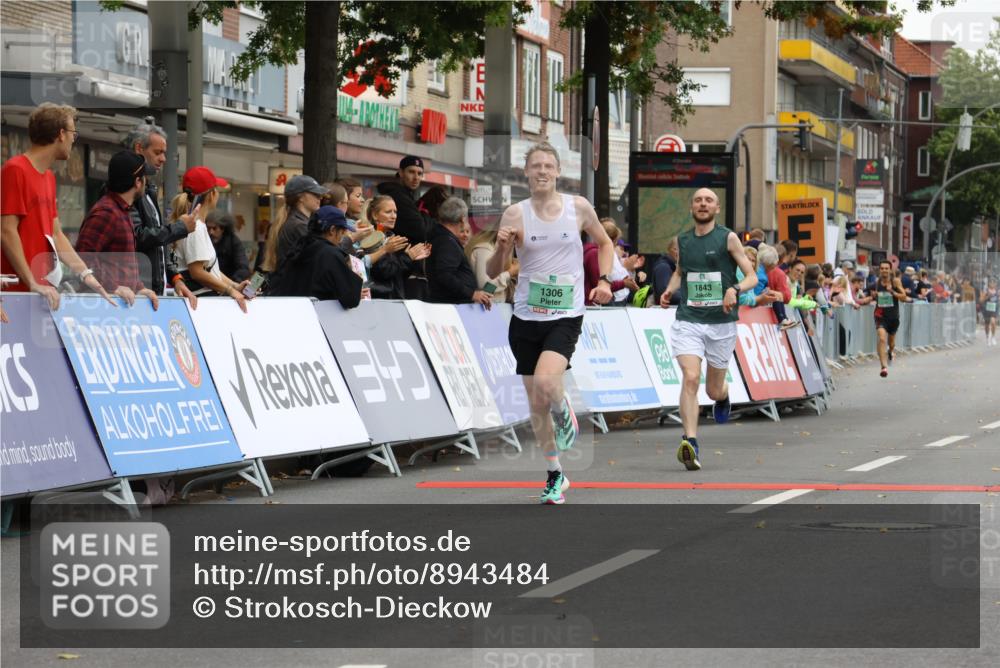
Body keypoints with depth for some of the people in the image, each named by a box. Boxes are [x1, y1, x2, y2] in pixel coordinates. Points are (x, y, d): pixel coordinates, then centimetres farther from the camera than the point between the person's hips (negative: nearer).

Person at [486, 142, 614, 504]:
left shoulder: (578, 207, -1)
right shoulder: (515, 214, -2)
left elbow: (604, 243, 16)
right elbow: (492, 273, -1)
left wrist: (604, 280, 1)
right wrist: (502, 248, -22)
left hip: (566, 315, -2)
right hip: (526, 316, 2)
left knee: (546, 383, -27)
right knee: (535, 403, 7)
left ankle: (564, 414, 9)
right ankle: (555, 476, 24)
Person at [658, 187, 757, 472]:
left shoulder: (728, 238, -1)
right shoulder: (683, 241, 10)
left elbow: (752, 276, -1)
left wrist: (735, 290, -21)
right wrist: (669, 290, 10)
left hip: (722, 322, -1)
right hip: (688, 318, 1)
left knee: (713, 390, 10)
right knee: (690, 377, -21)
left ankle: (723, 396, 49)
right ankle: (690, 443, -26)